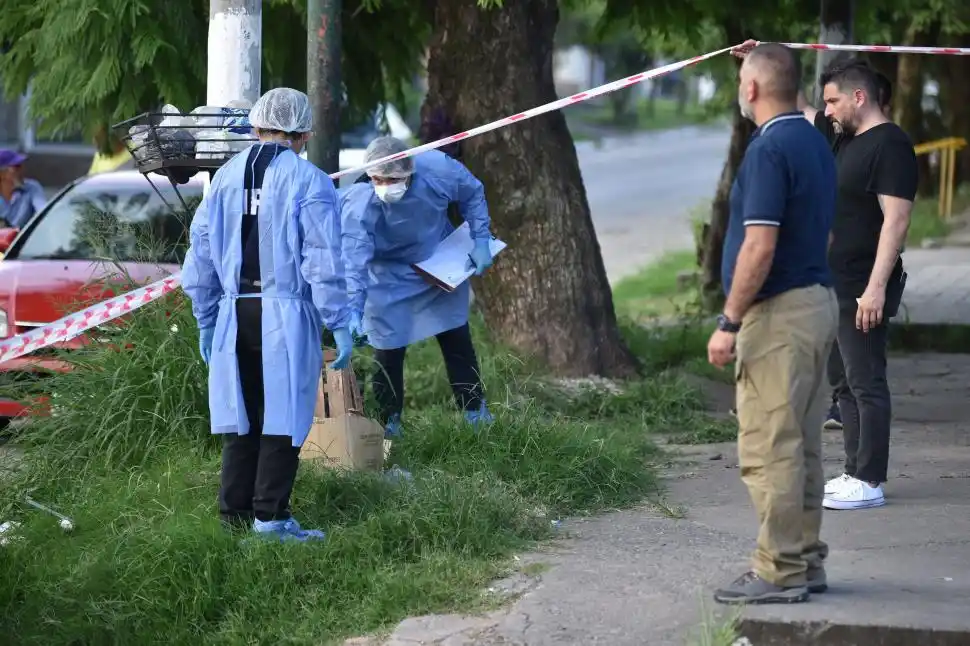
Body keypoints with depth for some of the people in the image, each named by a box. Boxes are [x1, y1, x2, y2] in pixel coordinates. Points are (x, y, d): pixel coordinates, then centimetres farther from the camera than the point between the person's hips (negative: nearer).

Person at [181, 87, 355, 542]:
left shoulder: (226, 178, 11)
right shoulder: (308, 181, -5)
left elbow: (200, 255, 14)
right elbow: (323, 262, -9)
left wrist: (206, 321, 21)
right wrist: (339, 326, -4)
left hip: (235, 316, 5)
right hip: (287, 317, -5)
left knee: (241, 412, 13)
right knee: (282, 416, 0)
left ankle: (235, 511, 16)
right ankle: (270, 514, -2)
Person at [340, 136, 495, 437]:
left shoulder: (437, 169, -28)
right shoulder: (358, 205, -36)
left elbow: (472, 194, -6)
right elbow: (353, 262, -40)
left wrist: (480, 240, -10)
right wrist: (354, 312, -51)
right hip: (390, 281, -3)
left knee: (457, 341, 11)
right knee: (389, 350, -5)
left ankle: (476, 413, 26)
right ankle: (389, 424, 11)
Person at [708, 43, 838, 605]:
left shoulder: (770, 149, -17)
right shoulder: (817, 143, 13)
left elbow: (760, 247, -23)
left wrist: (730, 322, -17)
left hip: (778, 312, -10)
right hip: (819, 301, 10)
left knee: (768, 448, -6)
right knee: (802, 446, 14)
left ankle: (779, 573, -4)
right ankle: (806, 563, 20)